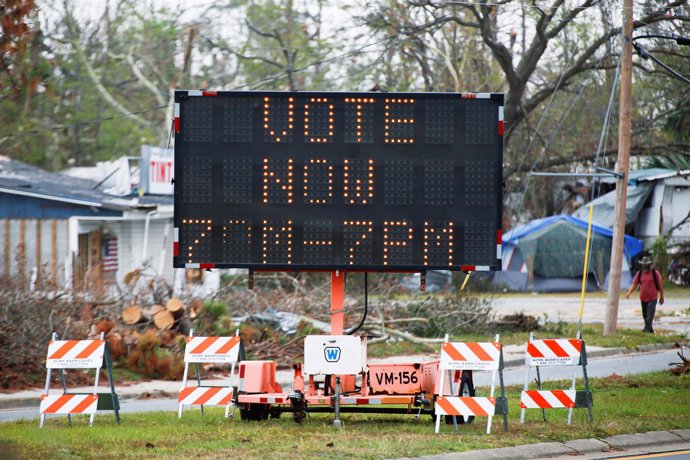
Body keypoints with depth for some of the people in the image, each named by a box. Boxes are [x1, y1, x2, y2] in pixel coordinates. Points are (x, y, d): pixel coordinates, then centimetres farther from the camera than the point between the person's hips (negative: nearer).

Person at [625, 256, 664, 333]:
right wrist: (629, 292, -13)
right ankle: (650, 330, 23)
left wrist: (661, 297, 3)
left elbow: (660, 285, 1)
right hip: (643, 298, 5)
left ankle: (647, 329, -17)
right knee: (645, 315, 10)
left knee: (650, 315, -13)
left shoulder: (655, 273, -4)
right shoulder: (640, 273, 6)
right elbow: (634, 284, 4)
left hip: (652, 298, -5)